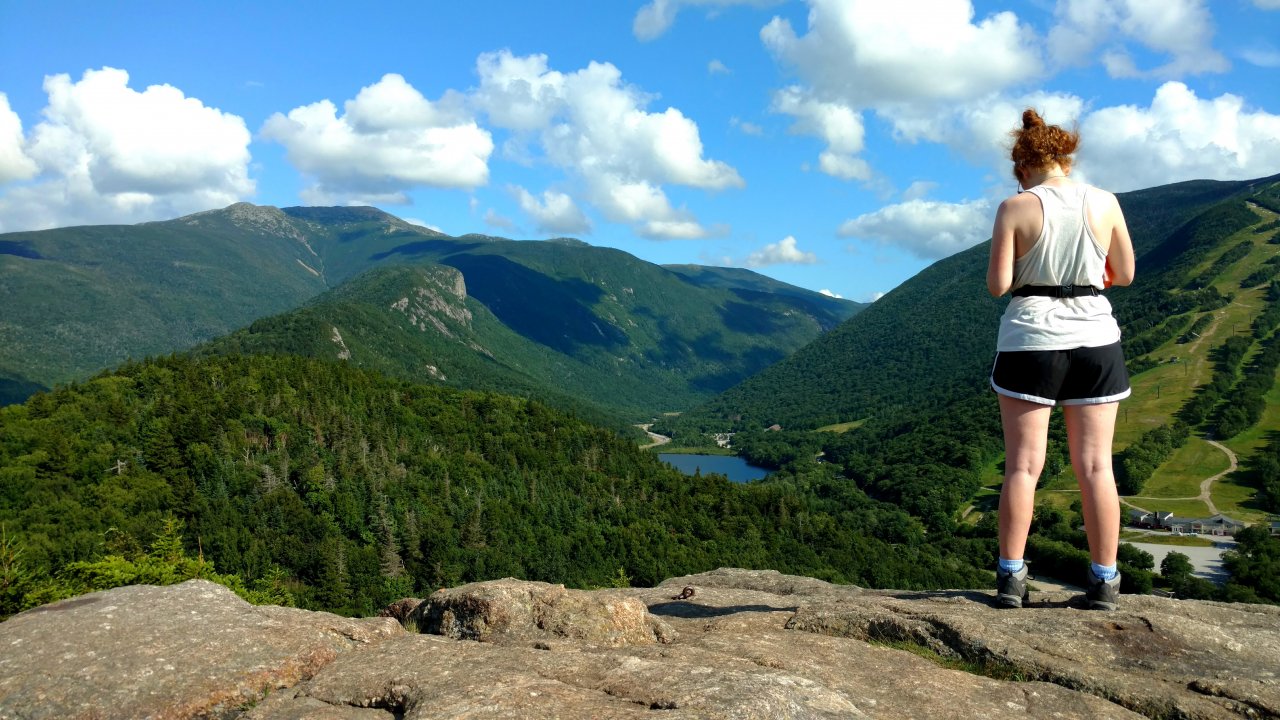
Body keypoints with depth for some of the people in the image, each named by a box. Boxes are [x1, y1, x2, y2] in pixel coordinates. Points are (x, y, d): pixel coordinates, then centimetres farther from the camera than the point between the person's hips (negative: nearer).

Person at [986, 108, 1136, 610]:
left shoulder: (1015, 208, -6)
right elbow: (1124, 275, 11)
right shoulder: (1105, 203, 3)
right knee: (1095, 465, 6)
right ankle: (1105, 582, 11)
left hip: (1031, 338, -2)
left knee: (1023, 465, 3)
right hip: (1095, 339, 3)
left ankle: (1011, 576, 4)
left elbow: (997, 285, -10)